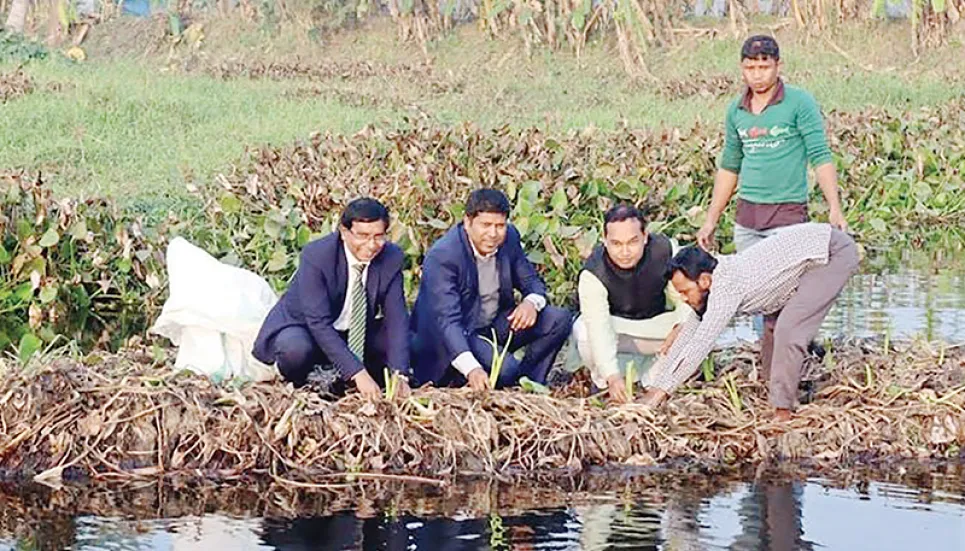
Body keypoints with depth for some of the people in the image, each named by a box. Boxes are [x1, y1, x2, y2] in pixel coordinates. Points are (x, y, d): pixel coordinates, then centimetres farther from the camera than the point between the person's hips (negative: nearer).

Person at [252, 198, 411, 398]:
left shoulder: (392, 258, -14)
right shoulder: (316, 256, -27)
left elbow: (397, 318, -16)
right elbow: (319, 323, -32)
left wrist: (399, 374, -31)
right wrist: (357, 372, -41)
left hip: (354, 334, 5)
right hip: (304, 329, -5)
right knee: (295, 348, -37)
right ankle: (297, 387, -2)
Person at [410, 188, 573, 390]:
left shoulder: (509, 238, -6)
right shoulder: (441, 256, -26)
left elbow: (532, 281, 7)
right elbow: (447, 320, -33)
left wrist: (532, 302, -21)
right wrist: (471, 368, -48)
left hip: (496, 324, 7)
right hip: (456, 336, -7)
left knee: (559, 320, -11)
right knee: (505, 370, -31)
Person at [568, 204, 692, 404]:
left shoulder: (665, 251, -23)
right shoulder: (593, 273, -30)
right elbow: (599, 329, -38)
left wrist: (680, 327, -35)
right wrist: (612, 377, -48)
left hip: (656, 324, 2)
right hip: (614, 324, -2)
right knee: (583, 333, -36)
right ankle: (605, 385, -5)